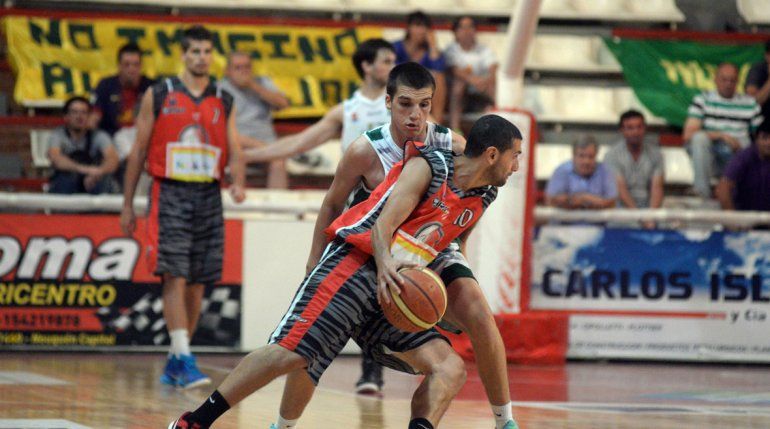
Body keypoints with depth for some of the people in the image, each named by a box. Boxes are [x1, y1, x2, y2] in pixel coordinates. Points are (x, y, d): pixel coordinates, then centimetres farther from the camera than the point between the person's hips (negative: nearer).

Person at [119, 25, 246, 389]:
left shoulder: (224, 102, 9)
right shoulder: (158, 96, 1)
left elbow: (234, 151, 7)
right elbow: (139, 151, 5)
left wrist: (238, 182, -15)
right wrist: (127, 205, 5)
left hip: (208, 196, 4)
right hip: (170, 194, -3)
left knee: (197, 283, 6)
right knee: (174, 276, -14)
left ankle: (174, 360, 18)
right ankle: (186, 360, -19)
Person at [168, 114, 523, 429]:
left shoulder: (482, 200, 15)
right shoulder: (429, 166, -5)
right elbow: (383, 224, -15)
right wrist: (385, 265, -32)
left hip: (395, 289, 8)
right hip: (353, 266, -8)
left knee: (451, 368, -9)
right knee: (291, 353, -20)